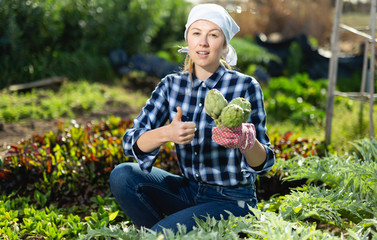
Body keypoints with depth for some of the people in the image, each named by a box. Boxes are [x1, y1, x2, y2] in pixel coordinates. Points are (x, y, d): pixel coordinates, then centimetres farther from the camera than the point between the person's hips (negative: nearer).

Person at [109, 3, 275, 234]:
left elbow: (263, 164, -14)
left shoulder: (245, 86, -13)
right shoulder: (172, 84, -1)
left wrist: (247, 141, -37)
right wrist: (166, 133, -31)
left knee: (159, 234, -27)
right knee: (122, 175, -17)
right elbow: (131, 142, -10)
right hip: (188, 191, 5)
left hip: (231, 201, -5)